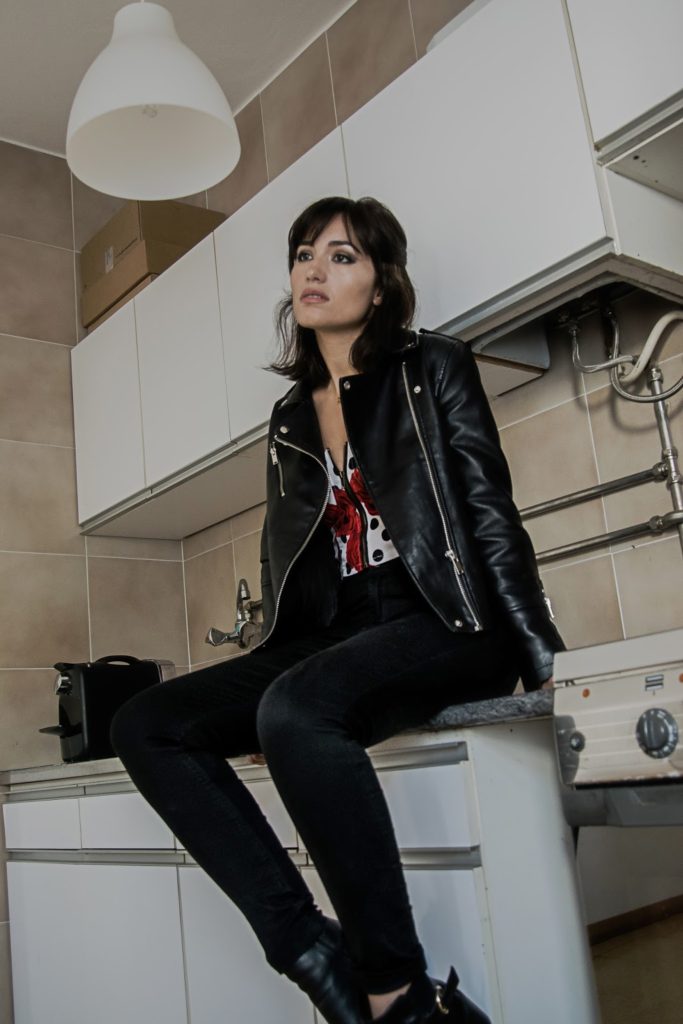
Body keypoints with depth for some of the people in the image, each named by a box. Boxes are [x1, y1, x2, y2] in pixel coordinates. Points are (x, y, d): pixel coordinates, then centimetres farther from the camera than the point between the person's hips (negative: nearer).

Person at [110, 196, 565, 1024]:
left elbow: (490, 515, -1)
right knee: (145, 724, -12)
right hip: (330, 641, 6)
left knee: (294, 706, -36)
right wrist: (266, 666, 9)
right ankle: (313, 954, -17)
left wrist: (542, 661, -8)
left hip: (443, 628, -6)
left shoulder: (433, 370, 7)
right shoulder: (289, 417, 21)